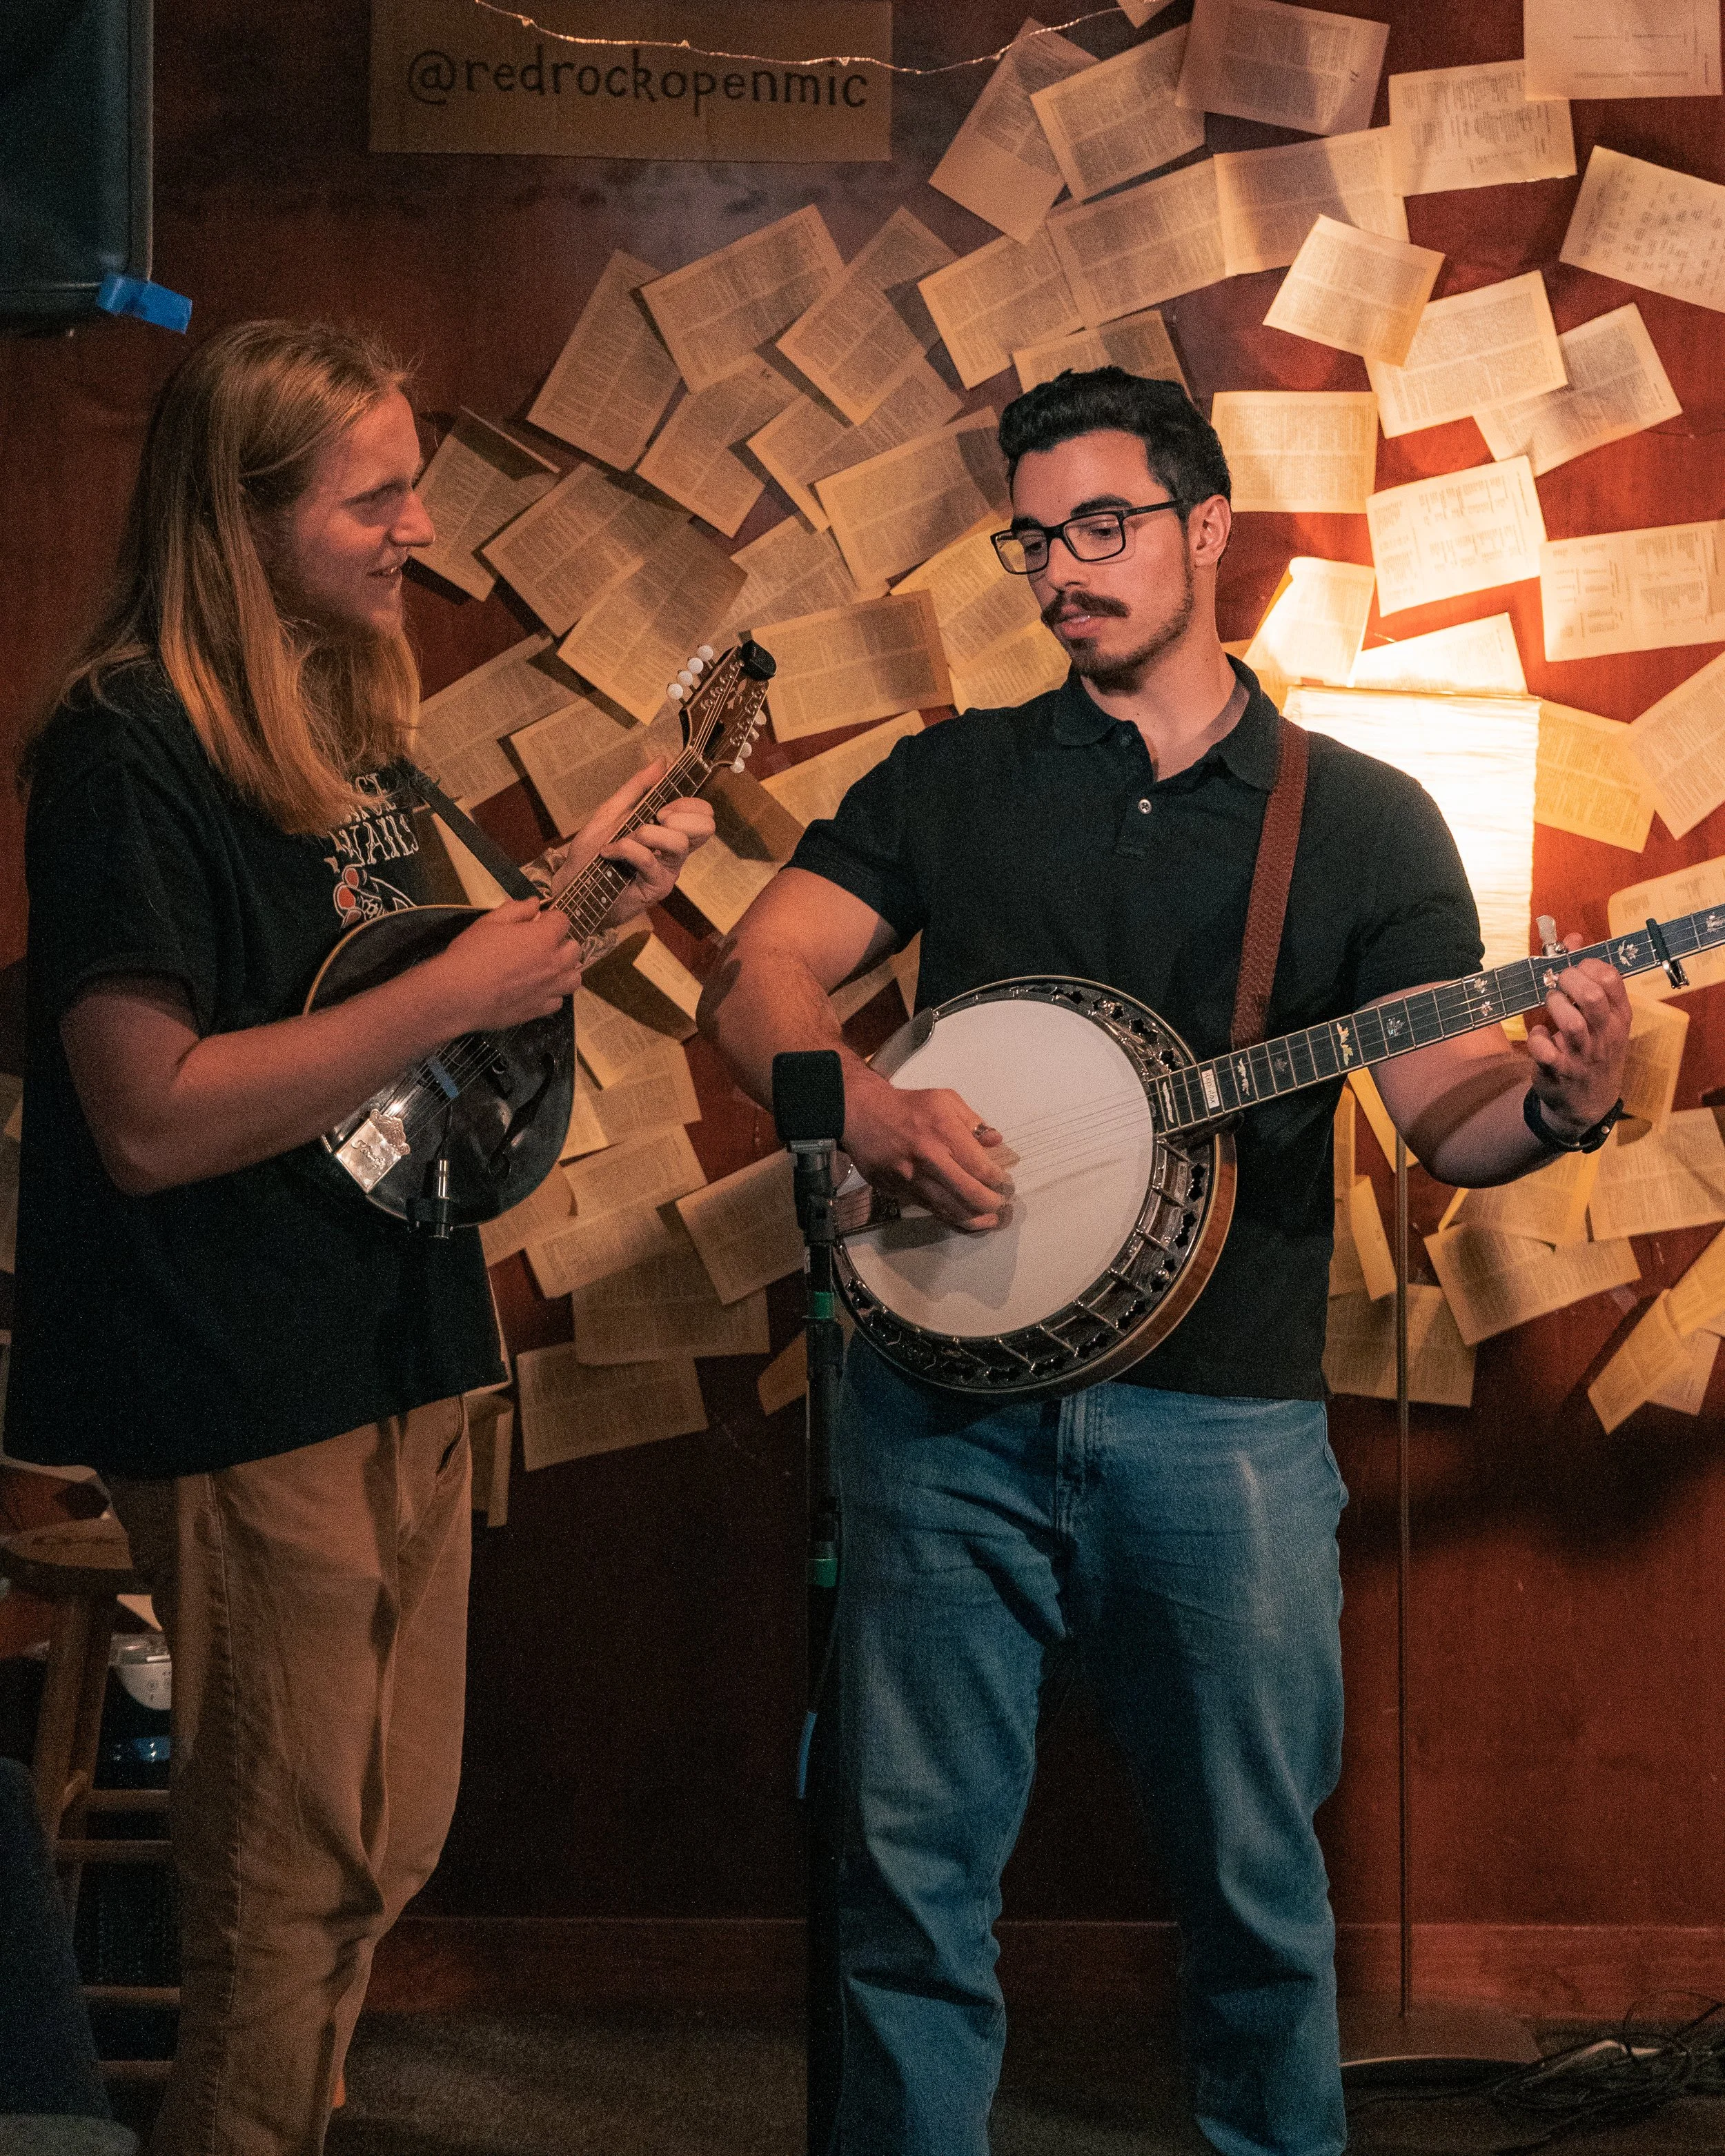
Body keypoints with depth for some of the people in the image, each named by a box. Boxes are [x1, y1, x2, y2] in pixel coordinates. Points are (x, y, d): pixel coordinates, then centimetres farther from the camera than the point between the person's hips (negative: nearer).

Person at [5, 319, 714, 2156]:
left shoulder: (347, 715, 10)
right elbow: (149, 1117, -24)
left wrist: (572, 888, 5)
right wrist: (456, 993, -23)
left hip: (400, 1347, 9)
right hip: (245, 1386, -9)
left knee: (390, 1836, 17)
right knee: (294, 1870, 2)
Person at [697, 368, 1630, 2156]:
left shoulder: (1363, 821, 7)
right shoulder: (951, 782, 10)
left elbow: (1450, 1118, 2)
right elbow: (754, 980, 2)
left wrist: (1554, 1100, -21)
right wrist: (865, 1109, -18)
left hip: (1225, 1421, -1)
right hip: (948, 1398, 1)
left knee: (1257, 1885, 8)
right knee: (913, 1865, 4)